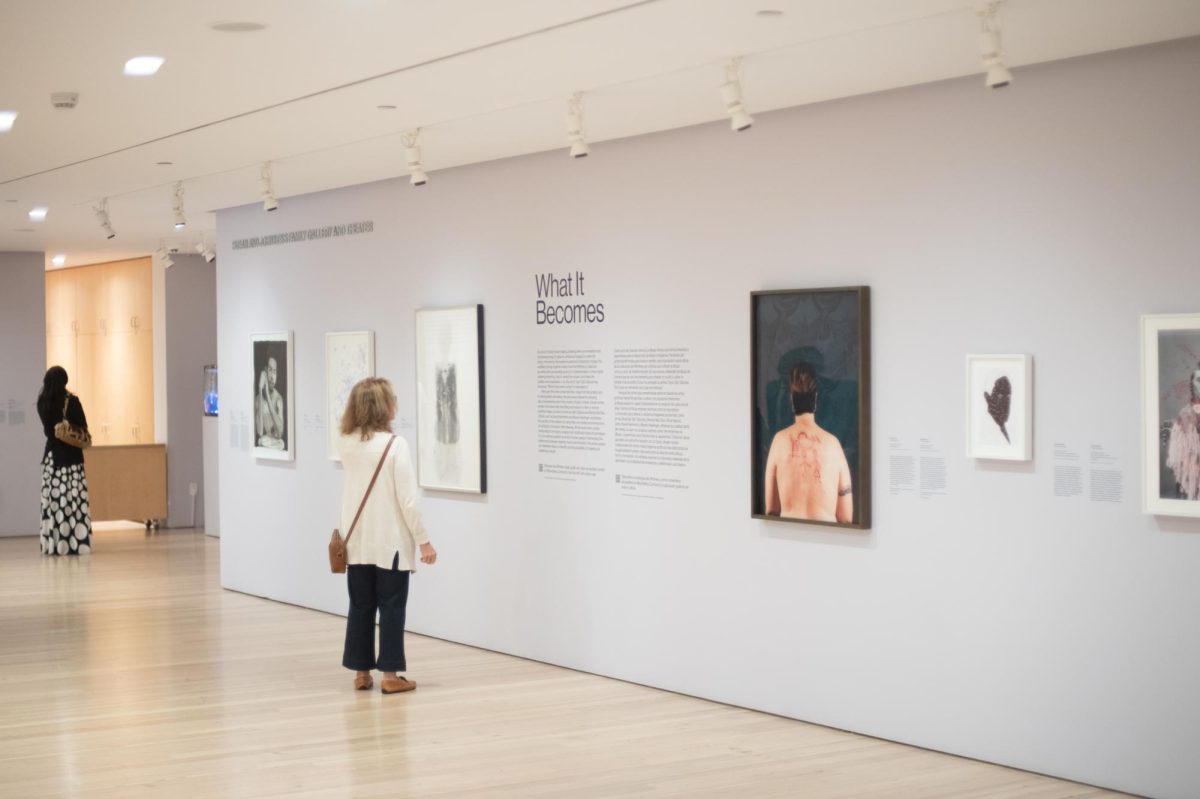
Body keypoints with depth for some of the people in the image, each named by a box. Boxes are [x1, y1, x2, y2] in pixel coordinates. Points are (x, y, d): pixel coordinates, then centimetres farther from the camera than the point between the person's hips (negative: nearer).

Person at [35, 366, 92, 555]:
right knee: (73, 498, -2)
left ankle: (52, 543, 4)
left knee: (52, 498, 5)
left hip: (51, 454, 4)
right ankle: (75, 543, -4)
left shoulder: (42, 403, 1)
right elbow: (83, 426, -6)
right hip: (71, 454, -4)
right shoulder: (71, 401, -11)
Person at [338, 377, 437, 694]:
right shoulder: (395, 445, -16)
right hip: (390, 542, -5)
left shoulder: (346, 444, 2)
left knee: (360, 607, 12)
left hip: (357, 541, 5)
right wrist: (423, 540, -8)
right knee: (391, 608, 3)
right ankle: (390, 675, 5)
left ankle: (361, 673, 17)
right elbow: (407, 500, -16)